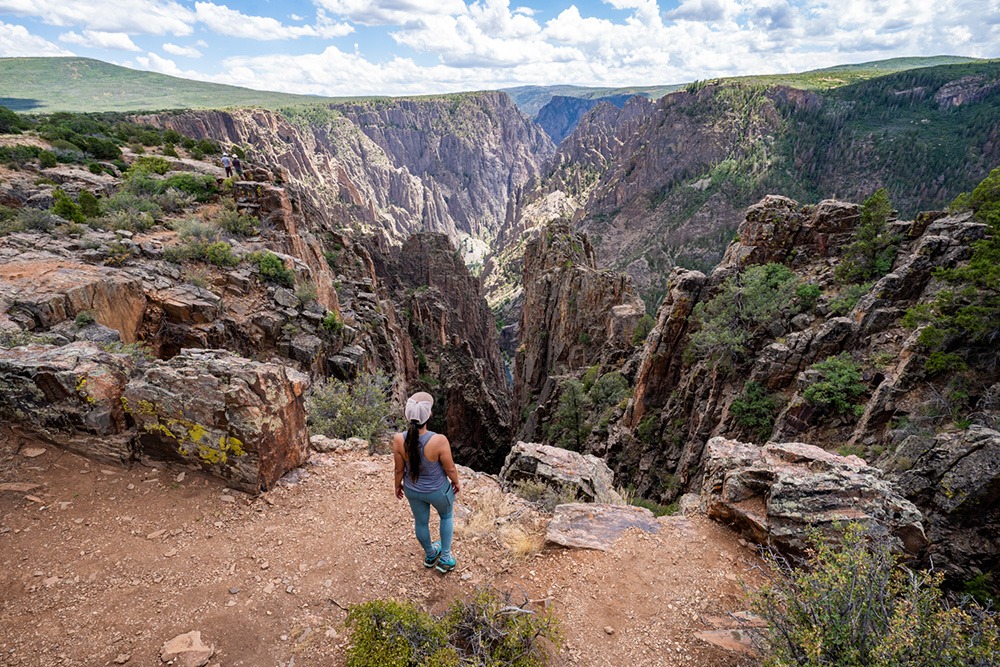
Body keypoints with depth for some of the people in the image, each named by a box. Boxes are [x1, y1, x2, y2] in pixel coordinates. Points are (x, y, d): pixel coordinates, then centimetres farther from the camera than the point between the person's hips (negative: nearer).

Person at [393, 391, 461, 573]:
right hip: (438, 490, -3)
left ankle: (430, 555, 56)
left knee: (421, 521, 30)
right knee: (447, 515, 30)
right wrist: (456, 482, 2)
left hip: (412, 490, 3)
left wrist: (398, 485, 10)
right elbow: (450, 468, -19)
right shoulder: (439, 441, -36)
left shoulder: (399, 440, -27)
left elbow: (399, 469, -11)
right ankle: (445, 558, 42)